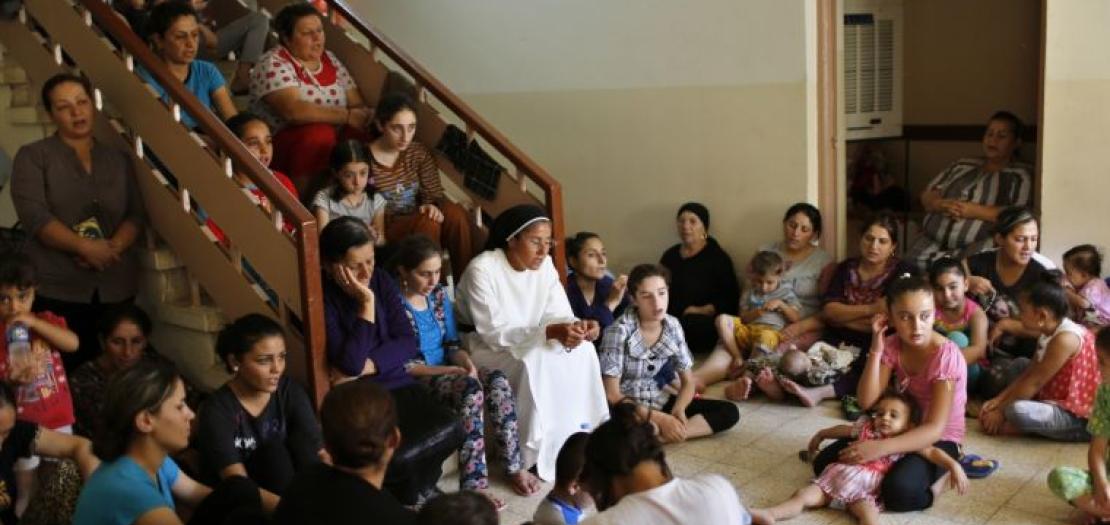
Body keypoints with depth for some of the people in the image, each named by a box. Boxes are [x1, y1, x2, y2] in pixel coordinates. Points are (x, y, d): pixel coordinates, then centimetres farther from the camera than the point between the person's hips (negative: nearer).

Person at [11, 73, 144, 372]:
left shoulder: (119, 160, 15)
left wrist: (112, 248, -13)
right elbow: (34, 215, -9)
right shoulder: (33, 157, 4)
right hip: (56, 289, -3)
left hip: (117, 287, 4)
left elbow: (136, 214, 7)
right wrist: (85, 247, -21)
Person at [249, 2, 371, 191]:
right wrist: (348, 116, -28)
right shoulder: (273, 65, -10)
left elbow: (358, 104, 7)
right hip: (282, 145, -6)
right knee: (320, 133, -35)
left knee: (364, 133, -21)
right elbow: (293, 110, -26)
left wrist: (365, 116, -18)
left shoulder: (330, 60, 11)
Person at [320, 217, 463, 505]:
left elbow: (408, 342, -1)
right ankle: (414, 498, 9)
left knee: (449, 430, -20)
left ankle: (418, 488, 11)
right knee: (398, 456, -28)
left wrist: (368, 365, -16)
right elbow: (352, 363, -21)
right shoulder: (321, 298, -15)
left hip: (396, 382, 5)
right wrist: (366, 303, -23)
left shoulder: (382, 281, 2)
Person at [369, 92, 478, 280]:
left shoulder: (420, 153, 3)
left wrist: (432, 206, -22)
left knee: (455, 214, -25)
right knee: (428, 223, -33)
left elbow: (434, 194, 1)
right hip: (384, 229, -4)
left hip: (416, 223, 4)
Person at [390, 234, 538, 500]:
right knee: (470, 388, -33)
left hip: (448, 369, 7)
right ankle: (473, 485, -32)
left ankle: (515, 467, -13)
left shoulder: (439, 294, 7)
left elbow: (452, 344, 11)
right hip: (417, 380, -6)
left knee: (498, 380, -21)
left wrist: (466, 362, -12)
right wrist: (450, 370, -22)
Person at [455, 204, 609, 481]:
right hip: (483, 349, -6)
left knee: (583, 350, -18)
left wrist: (578, 326, -30)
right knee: (536, 361, -33)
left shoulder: (544, 264, -4)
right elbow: (494, 333, -28)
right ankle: (532, 453, -21)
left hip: (529, 344, 6)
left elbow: (558, 313, -6)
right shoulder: (482, 269, -24)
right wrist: (549, 332, -38)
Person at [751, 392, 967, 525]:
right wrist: (820, 435, 49)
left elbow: (931, 452, 7)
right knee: (803, 495, -19)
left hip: (866, 489, -2)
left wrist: (953, 465, -10)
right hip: (837, 477, 3)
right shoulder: (865, 428, 22)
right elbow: (842, 430, 36)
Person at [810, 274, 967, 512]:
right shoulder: (892, 346, -7)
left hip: (939, 440, -6)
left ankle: (936, 476, -4)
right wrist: (876, 349, -22)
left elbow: (934, 429, -29)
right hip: (902, 429, 6)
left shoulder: (947, 356, -23)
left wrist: (881, 448, -41)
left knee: (899, 490, -35)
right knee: (825, 463, -7)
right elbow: (867, 402, -14)